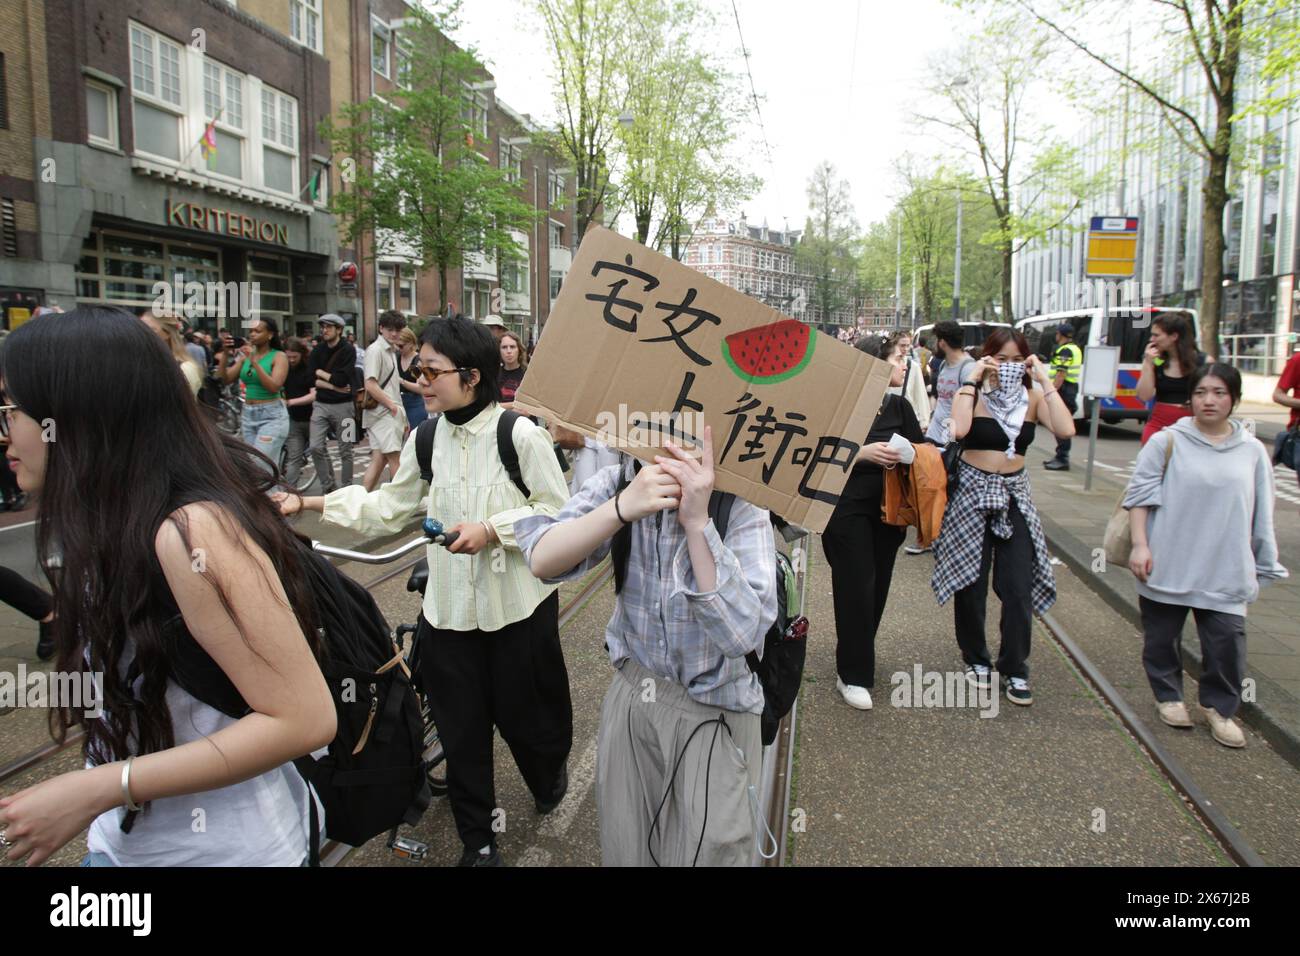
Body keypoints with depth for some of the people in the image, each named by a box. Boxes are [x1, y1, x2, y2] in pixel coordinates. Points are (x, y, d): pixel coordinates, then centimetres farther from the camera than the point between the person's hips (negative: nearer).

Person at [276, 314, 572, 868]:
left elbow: (557, 512, -11)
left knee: (524, 713, 14)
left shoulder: (520, 434, -15)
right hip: (448, 608, 4)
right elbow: (389, 507, 9)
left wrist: (491, 530, -21)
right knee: (461, 729, 13)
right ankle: (477, 840, 34)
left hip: (519, 607, -4)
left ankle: (550, 774, 51)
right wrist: (312, 505, 1)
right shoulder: (426, 438, 2)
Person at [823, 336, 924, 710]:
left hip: (888, 508, 6)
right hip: (849, 507, -6)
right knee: (856, 587, -6)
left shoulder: (899, 406, 9)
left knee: (879, 584, 11)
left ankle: (859, 654, 32)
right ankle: (853, 675, 5)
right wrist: (863, 452, -24)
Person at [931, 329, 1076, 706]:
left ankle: (1015, 670, 13)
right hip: (973, 491, -2)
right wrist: (972, 379, -18)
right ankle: (976, 659, 25)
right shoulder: (972, 393, -5)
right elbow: (959, 431, -26)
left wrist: (1044, 380, -12)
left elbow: (1065, 429, -16)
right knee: (972, 582, 5)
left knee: (1019, 587, 0)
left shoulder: (1032, 398, 3)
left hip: (1014, 494, 2)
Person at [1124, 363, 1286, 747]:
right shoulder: (1167, 441, -4)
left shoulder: (1252, 451, 4)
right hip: (1168, 565, -1)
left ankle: (1219, 707, 21)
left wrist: (1263, 565, 11)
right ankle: (1168, 695, 33)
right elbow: (1139, 495, -4)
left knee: (1228, 640, -1)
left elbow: (1262, 515, 10)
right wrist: (1139, 544, -11)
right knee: (1163, 636, 11)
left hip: (1225, 571, 2)